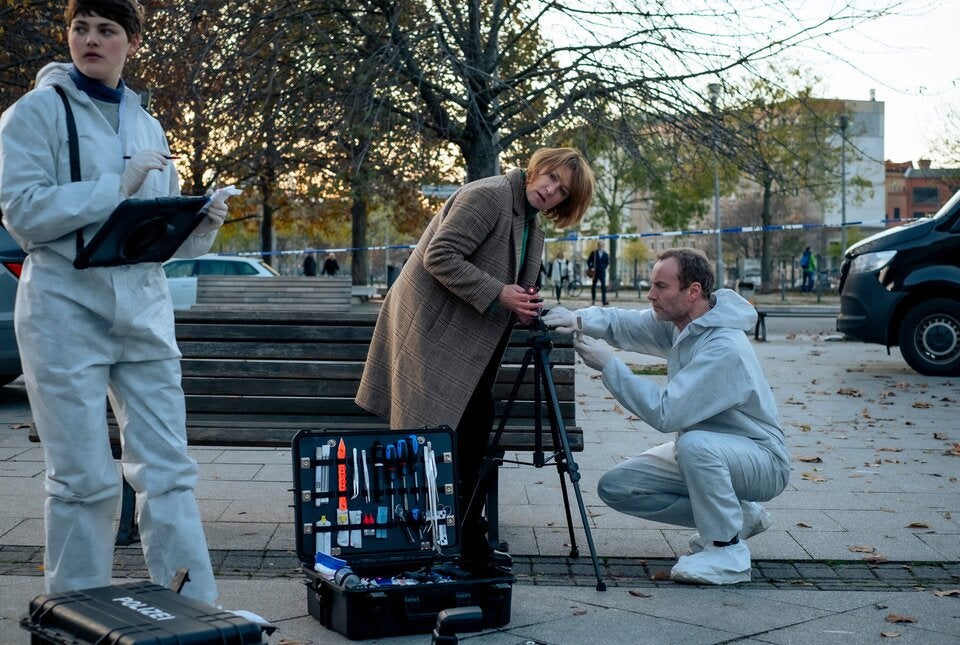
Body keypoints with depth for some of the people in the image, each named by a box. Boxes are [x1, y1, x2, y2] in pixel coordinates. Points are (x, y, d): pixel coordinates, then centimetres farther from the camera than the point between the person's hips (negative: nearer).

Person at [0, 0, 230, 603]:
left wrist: (203, 226, -2)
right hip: (67, 306, -4)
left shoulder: (147, 125, 16)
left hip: (144, 309, 5)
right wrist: (118, 186, -16)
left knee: (169, 468, 2)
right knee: (85, 478, -2)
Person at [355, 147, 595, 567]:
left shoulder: (532, 227, 18)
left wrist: (524, 309, -3)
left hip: (469, 341, 10)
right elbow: (440, 257, -21)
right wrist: (497, 294, -23)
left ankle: (468, 544, 18)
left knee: (473, 435, 10)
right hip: (432, 330, -10)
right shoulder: (488, 196, -13)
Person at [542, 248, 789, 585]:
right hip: (704, 455, 9)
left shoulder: (724, 348, -30)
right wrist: (578, 318, -21)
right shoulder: (677, 321, -4)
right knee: (615, 487, -2)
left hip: (761, 462, -9)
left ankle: (729, 551, -17)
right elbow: (620, 322, 1)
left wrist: (608, 364, -29)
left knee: (694, 443, -39)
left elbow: (665, 413, -33)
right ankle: (739, 516, 9)